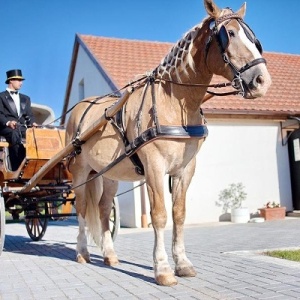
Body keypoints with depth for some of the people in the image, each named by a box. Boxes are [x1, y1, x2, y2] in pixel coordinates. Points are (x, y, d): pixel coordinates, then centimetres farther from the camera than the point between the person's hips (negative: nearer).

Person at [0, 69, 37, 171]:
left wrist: (32, 123, -4)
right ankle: (17, 168, -42)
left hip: (22, 127, 4)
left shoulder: (25, 98, 29)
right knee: (15, 135, -39)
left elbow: (29, 115, 20)